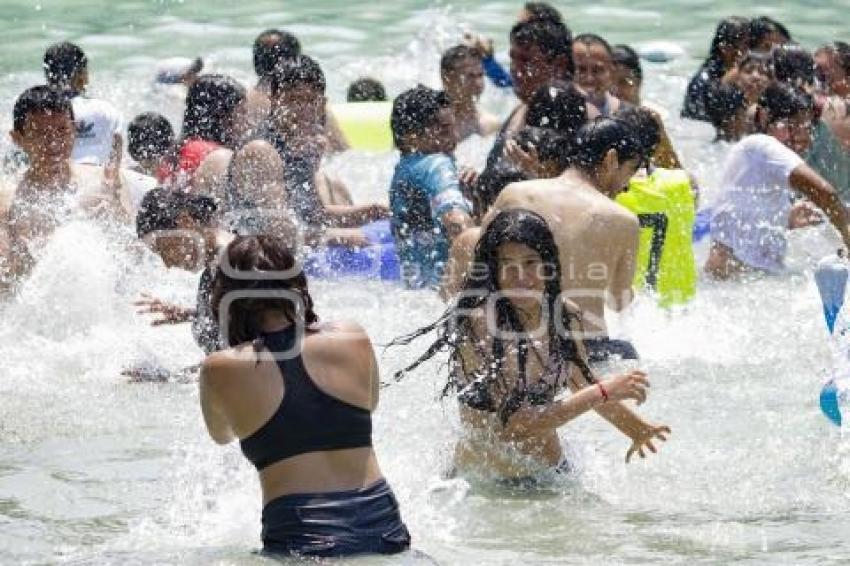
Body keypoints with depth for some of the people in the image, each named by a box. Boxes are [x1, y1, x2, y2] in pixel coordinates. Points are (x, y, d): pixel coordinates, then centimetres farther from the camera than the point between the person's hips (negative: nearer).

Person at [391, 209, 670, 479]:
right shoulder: (479, 323, -20)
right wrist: (604, 392, -23)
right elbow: (513, 424, -25)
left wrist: (636, 428, 17)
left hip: (551, 472, 3)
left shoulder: (566, 314, -2)